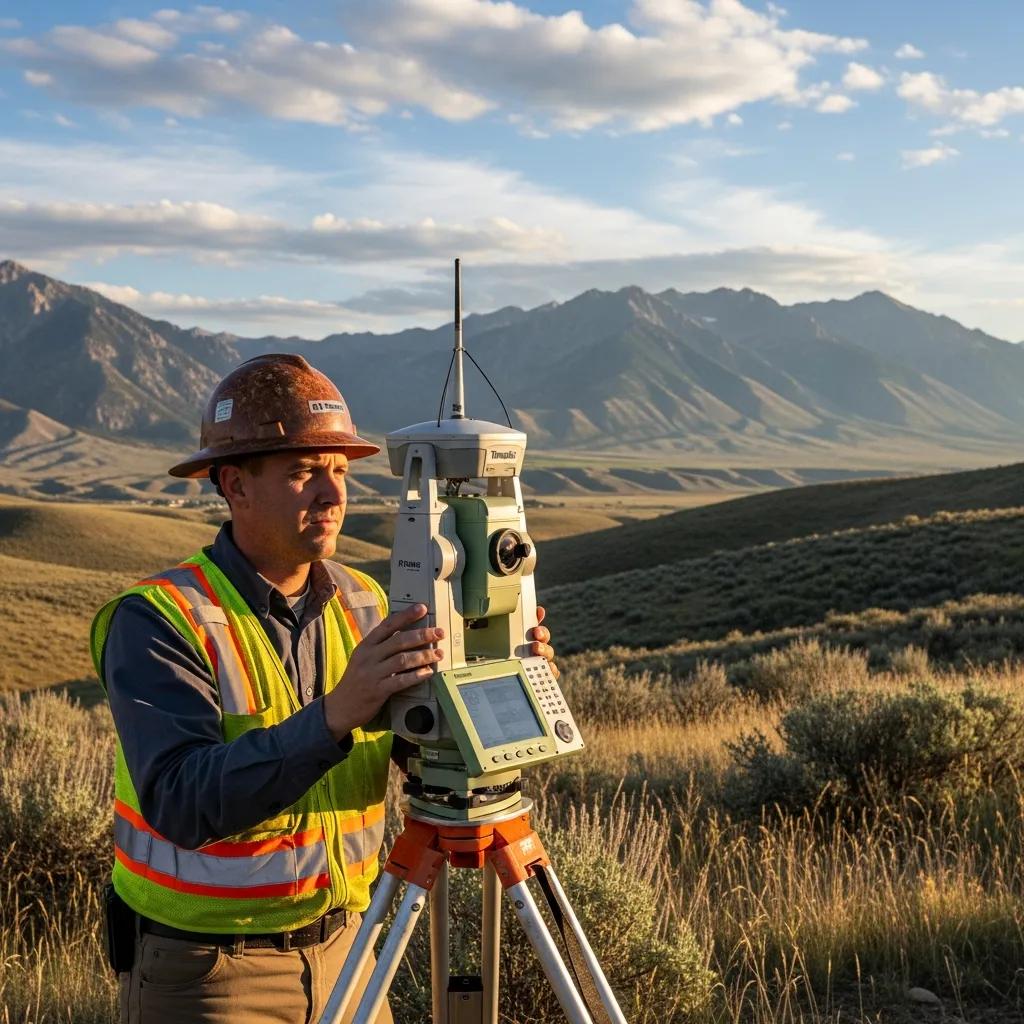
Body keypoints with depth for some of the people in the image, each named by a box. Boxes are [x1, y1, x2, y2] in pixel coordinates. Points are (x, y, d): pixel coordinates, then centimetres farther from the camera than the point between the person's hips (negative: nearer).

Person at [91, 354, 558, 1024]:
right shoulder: (157, 620, -19)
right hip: (202, 968, -5)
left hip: (341, 945, 5)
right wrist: (335, 715, -42)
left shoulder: (364, 603, -1)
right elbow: (183, 804, -30)